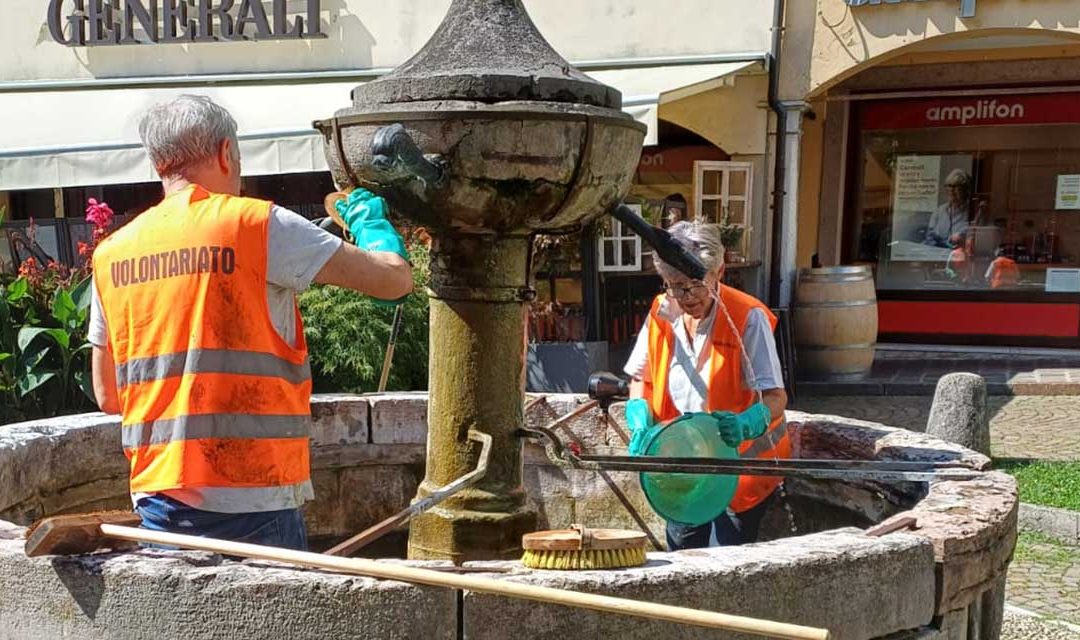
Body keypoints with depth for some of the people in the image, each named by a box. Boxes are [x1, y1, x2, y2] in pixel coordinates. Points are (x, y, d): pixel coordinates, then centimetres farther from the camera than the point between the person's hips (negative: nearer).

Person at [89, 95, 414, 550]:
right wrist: (369, 221, 14)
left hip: (157, 497, 5)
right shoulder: (257, 225, -9)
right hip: (250, 500, -5)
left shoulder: (110, 253, 7)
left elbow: (108, 397, 13)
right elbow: (395, 279, -6)